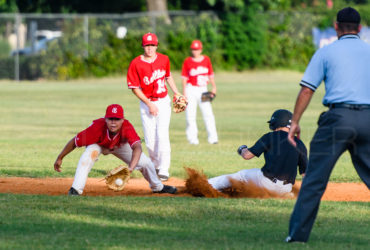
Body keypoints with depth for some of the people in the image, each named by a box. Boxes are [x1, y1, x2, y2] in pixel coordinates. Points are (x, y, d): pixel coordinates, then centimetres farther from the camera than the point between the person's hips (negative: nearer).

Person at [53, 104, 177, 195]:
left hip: (120, 145, 2)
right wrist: (59, 159, -27)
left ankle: (158, 186, 36)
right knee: (90, 153, -36)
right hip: (98, 145, -2)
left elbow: (137, 147, -58)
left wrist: (130, 168, -74)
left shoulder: (127, 128, -43)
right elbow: (74, 142, -33)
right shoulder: (97, 127, -44)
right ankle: (76, 189, -30)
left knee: (145, 162, 3)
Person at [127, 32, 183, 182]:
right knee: (150, 139, -1)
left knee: (162, 136, -11)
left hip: (163, 102, 1)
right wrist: (149, 104, -15)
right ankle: (155, 166, 22)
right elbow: (135, 88, -9)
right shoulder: (136, 64, -11)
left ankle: (164, 171, -12)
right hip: (146, 103, -1)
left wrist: (176, 92, 5)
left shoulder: (164, 60, -1)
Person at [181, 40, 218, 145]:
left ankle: (212, 138, -6)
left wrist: (214, 87, 4)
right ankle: (192, 138, 3)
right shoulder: (187, 61, 1)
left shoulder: (206, 59, 8)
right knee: (190, 115, -4)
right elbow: (184, 78, 2)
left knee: (208, 113, -7)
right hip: (191, 89, -1)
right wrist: (184, 92, -4)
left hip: (202, 89, 1)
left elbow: (211, 74, 14)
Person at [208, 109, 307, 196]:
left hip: (267, 183, -3)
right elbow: (304, 172, 5)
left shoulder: (270, 137, -1)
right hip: (285, 190, 3)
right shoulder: (299, 144, 7)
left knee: (242, 175, 19)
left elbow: (247, 155, 0)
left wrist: (242, 149, 23)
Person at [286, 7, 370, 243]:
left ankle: (298, 232, -4)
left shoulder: (326, 52, 6)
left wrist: (295, 121, 6)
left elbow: (307, 90, 1)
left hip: (338, 117, -3)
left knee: (315, 179, -1)